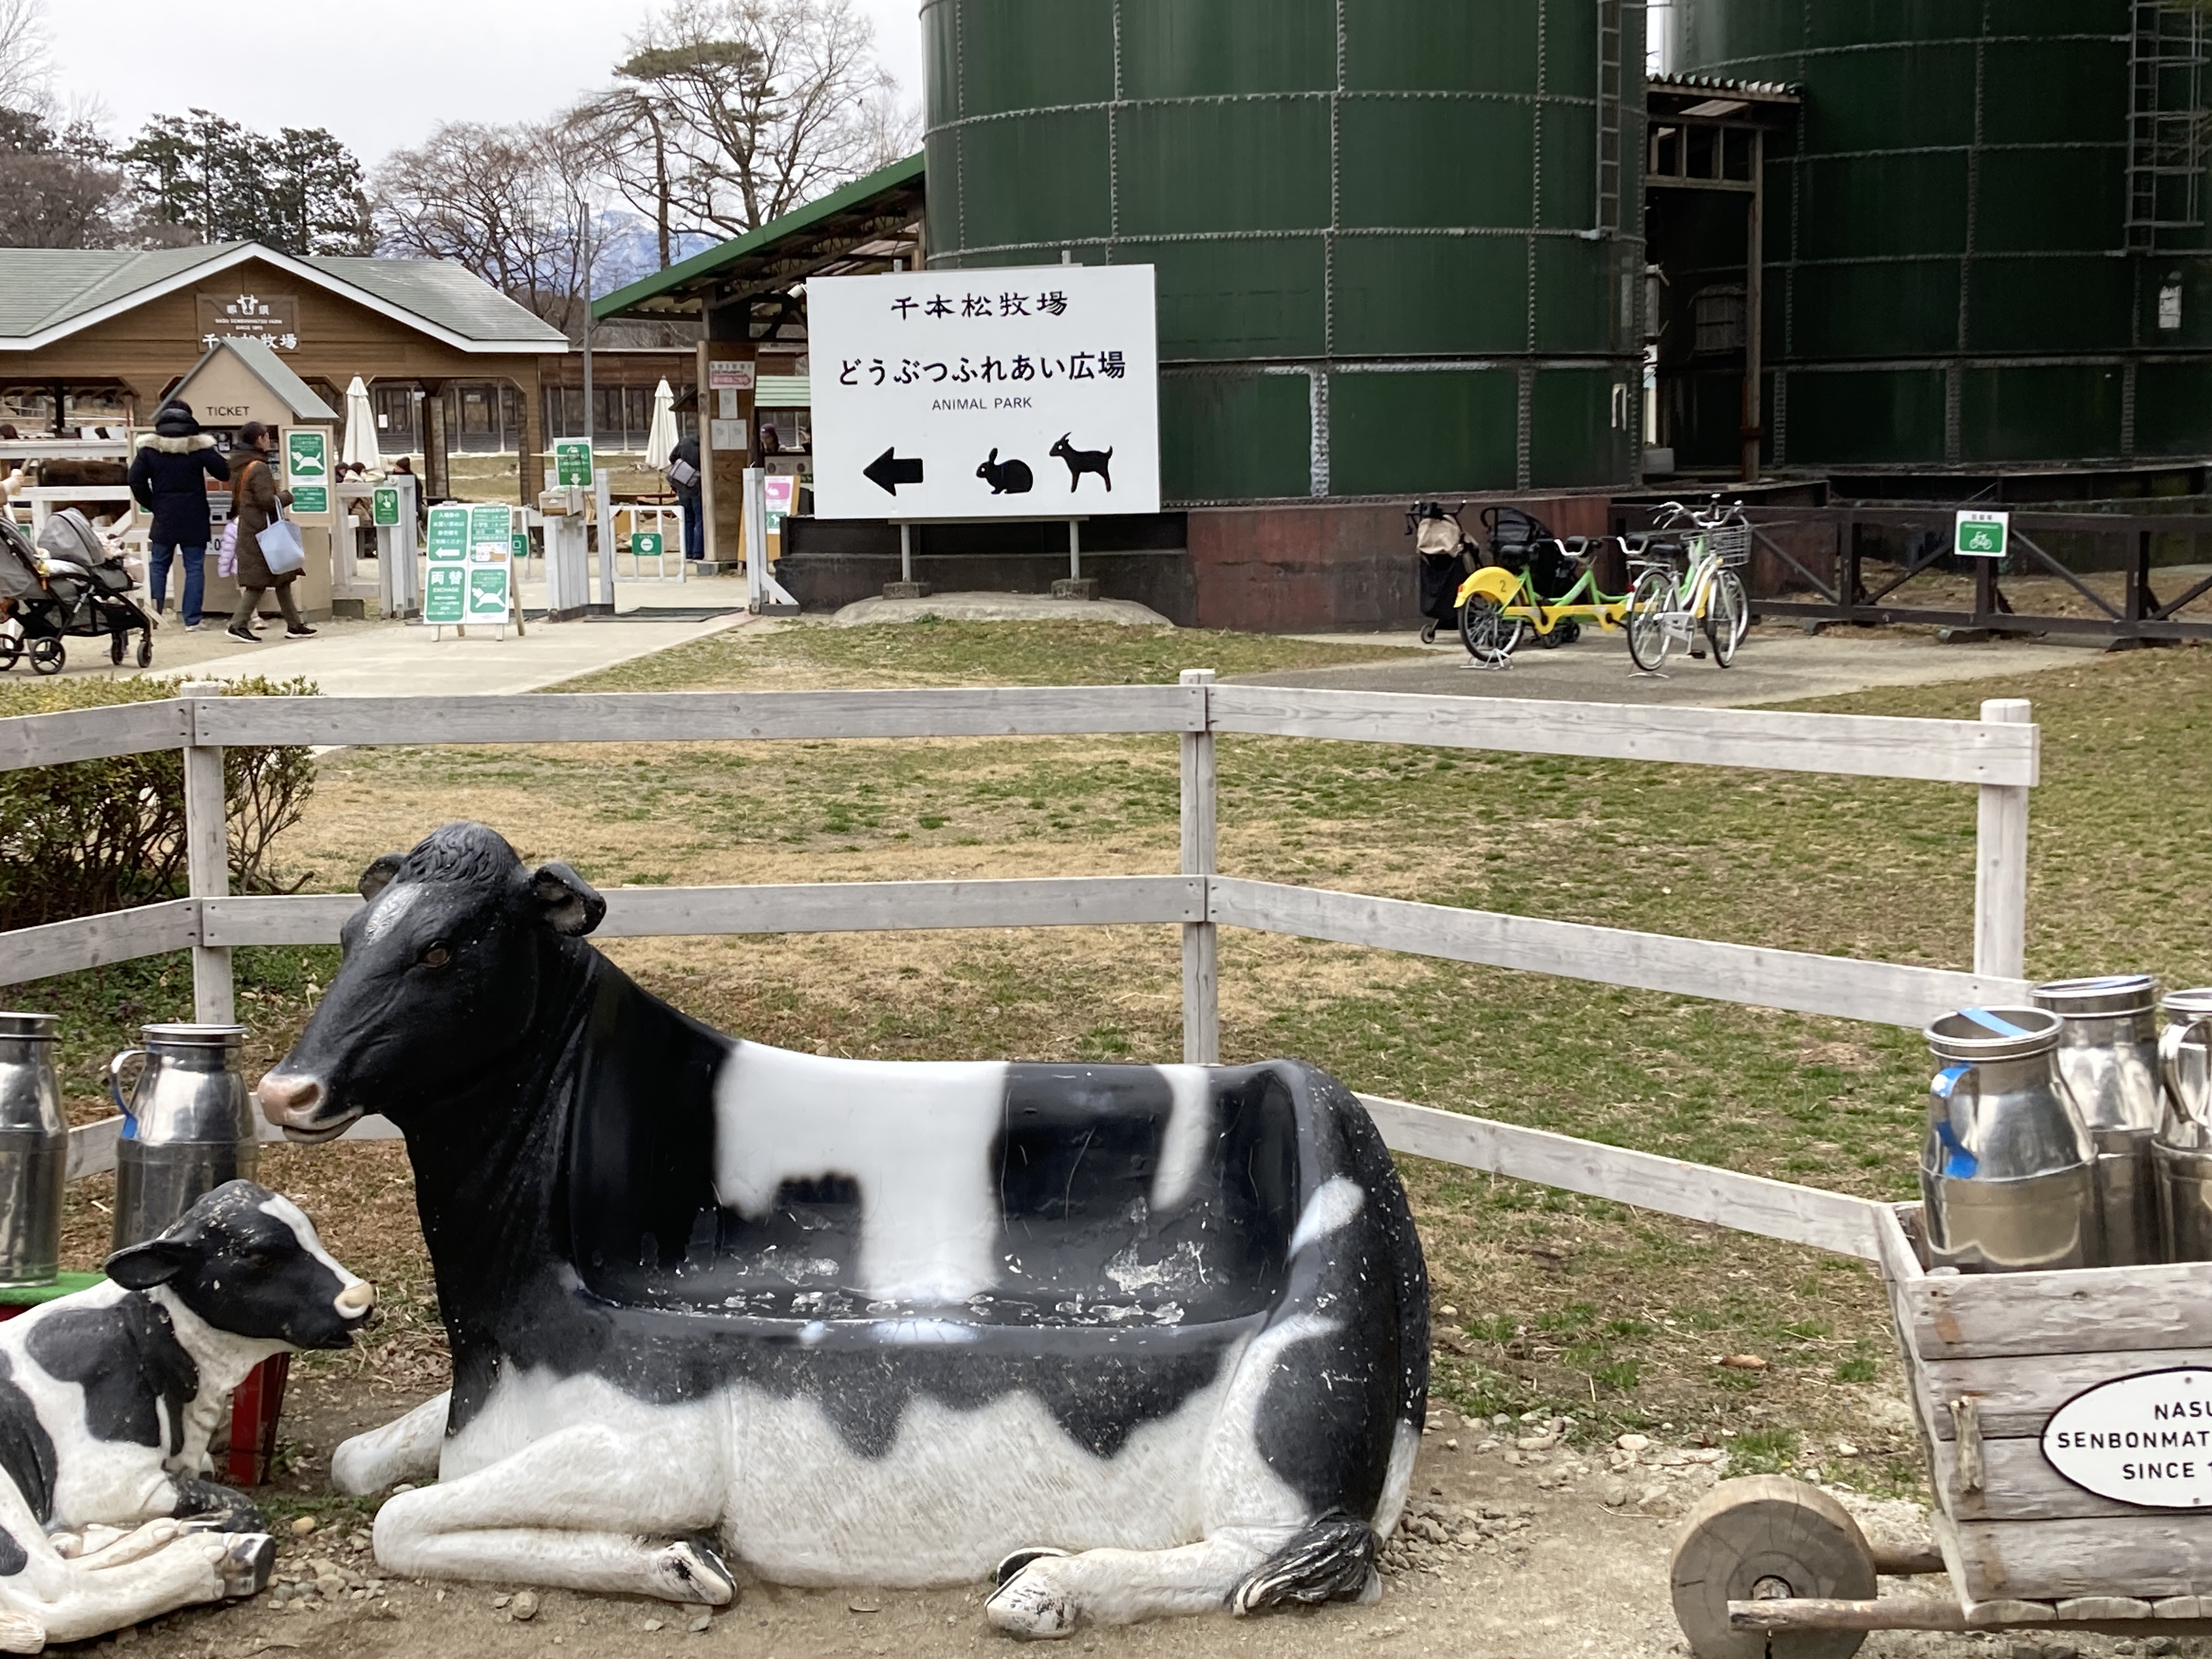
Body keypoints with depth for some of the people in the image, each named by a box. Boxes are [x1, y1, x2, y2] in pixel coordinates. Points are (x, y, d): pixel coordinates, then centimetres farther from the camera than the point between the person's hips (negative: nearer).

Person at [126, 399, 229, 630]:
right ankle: (192, 619, -1)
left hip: (164, 517, 2)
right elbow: (224, 474, -4)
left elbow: (137, 481, -2)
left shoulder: (149, 448, 1)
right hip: (194, 520, -2)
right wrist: (214, 453, 15)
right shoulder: (199, 447, -5)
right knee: (194, 568, 2)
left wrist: (153, 505, 9)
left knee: (158, 567, 11)